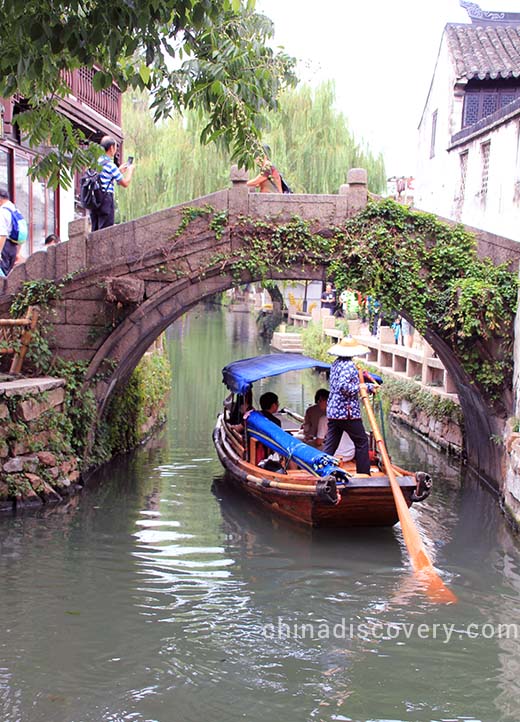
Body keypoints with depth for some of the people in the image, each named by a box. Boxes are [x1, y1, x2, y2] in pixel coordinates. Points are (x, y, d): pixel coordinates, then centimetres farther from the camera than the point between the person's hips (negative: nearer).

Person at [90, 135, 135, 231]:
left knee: (95, 231, 10)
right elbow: (125, 183, -4)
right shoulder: (110, 165, -10)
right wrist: (130, 170, 13)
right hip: (105, 199, -7)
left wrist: (119, 170, 29)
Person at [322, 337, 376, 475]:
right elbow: (344, 387, -25)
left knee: (330, 444, 8)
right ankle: (364, 474, 9)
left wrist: (368, 386, 19)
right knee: (361, 441, 5)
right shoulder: (349, 365, -13)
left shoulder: (336, 363, 14)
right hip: (348, 412, -8)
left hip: (333, 411, 8)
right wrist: (362, 387, -12)